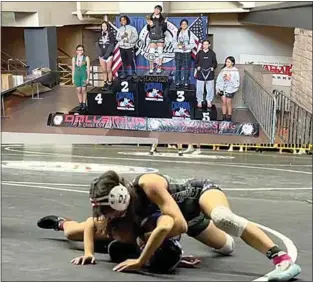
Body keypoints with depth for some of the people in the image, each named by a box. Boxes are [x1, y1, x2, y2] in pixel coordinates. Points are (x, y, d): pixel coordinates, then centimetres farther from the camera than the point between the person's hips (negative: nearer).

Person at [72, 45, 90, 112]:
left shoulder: (86, 58, -2)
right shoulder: (74, 58, 7)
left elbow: (88, 68, -2)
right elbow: (73, 69, 10)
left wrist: (88, 78, -6)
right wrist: (73, 78, 8)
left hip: (84, 75, -3)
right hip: (77, 75, 3)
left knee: (84, 90, -1)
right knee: (78, 90, 4)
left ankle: (84, 104, 7)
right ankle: (80, 104, 12)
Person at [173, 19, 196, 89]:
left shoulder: (189, 33, 3)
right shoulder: (177, 33, 7)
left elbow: (193, 44, 0)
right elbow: (174, 42, 7)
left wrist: (187, 47, -15)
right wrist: (177, 45, -14)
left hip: (186, 52, -1)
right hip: (178, 52, 1)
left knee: (186, 68, 0)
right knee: (178, 68, 2)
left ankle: (186, 83, 7)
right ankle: (177, 82, 9)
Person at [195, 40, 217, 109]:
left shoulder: (212, 53, 3)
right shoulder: (199, 53, 3)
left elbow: (215, 62, 10)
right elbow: (196, 62, 9)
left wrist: (213, 67, -8)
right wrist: (197, 66, -10)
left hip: (210, 74, 0)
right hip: (200, 74, 0)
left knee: (210, 89, 5)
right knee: (199, 89, 4)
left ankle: (209, 101, 21)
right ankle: (199, 101, 19)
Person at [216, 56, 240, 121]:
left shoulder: (235, 71, -11)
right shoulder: (223, 69, 1)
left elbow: (237, 81, -12)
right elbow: (219, 79, 5)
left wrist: (230, 79, -26)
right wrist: (217, 88, 1)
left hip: (230, 89, -3)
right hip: (222, 88, 4)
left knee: (228, 103, 4)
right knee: (223, 102, 8)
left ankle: (229, 117, 17)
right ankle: (224, 117, 18)